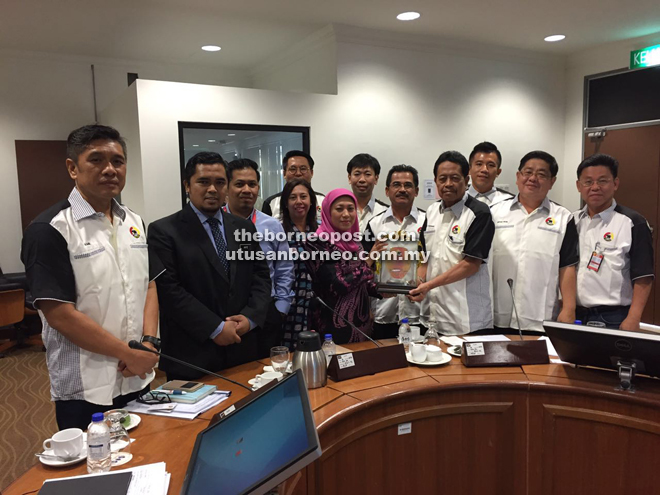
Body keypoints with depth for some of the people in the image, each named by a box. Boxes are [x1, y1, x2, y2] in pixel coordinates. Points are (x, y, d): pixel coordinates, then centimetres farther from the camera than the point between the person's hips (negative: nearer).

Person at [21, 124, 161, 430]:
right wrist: (128, 354, -14)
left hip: (138, 379, 6)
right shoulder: (49, 230, -13)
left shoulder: (134, 222, 7)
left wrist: (149, 343, -7)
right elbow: (59, 313, -17)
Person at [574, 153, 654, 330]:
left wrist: (633, 319, -15)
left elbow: (643, 278, -8)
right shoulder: (572, 221, 8)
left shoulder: (633, 223, -6)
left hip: (613, 320, -4)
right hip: (574, 315, 4)